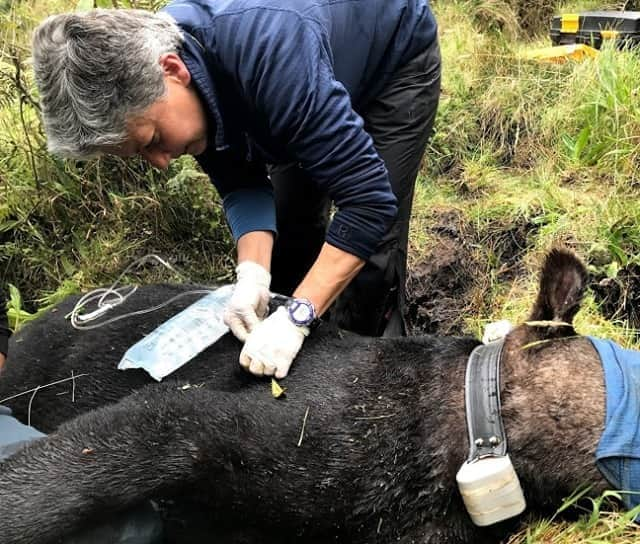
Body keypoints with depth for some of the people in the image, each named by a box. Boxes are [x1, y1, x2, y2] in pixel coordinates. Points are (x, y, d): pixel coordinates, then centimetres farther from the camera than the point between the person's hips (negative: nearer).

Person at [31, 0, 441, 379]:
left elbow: (370, 197, -43)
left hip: (397, 57, -5)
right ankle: (297, 361, 28)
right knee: (291, 232, 8)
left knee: (370, 253, -10)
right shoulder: (139, 81, -22)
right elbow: (242, 183, -14)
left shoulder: (268, 53, -46)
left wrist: (295, 318, -44)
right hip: (323, 85, 6)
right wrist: (253, 273, -30)